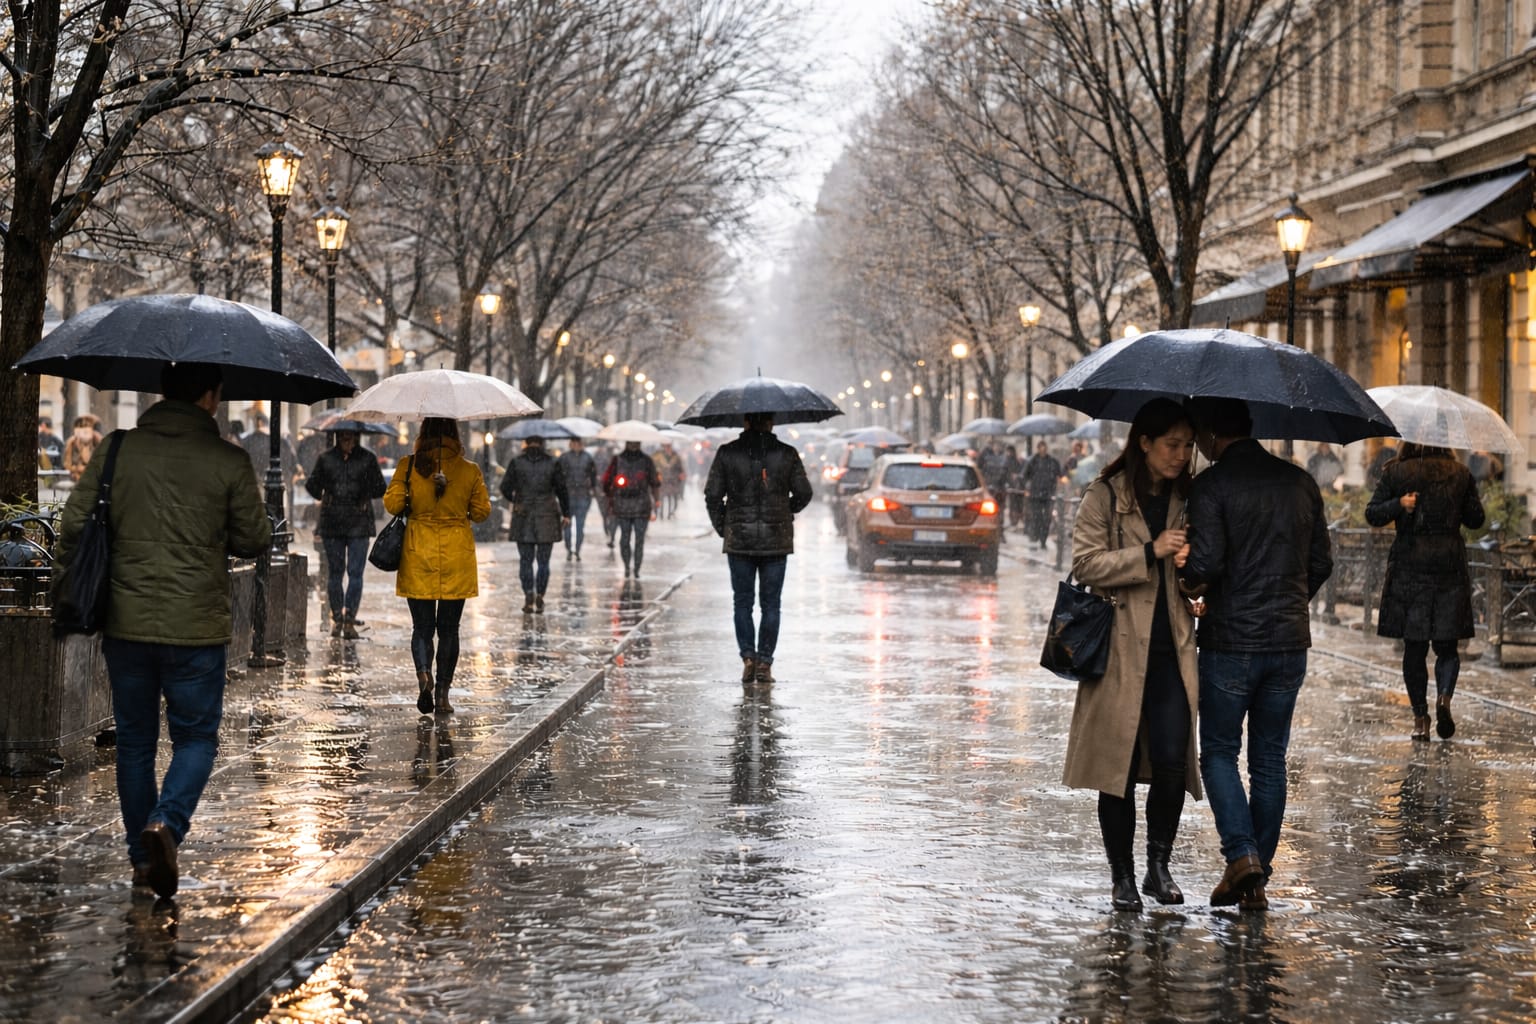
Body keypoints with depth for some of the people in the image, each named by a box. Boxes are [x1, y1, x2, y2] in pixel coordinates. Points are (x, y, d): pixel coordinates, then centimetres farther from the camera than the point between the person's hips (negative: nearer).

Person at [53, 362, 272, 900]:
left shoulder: (117, 451, -2)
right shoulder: (228, 462, -7)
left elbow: (74, 526, -3)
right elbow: (255, 540, 0)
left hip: (125, 625, 2)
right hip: (197, 628, -2)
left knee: (134, 742, 15)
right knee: (196, 737, 10)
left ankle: (143, 856, 20)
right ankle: (166, 821, -15)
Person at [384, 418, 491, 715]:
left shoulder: (409, 466, -6)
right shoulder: (470, 470, -4)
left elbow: (392, 504, -8)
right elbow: (482, 512, 2)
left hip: (418, 556, 0)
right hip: (457, 556, 0)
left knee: (422, 626, 7)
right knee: (449, 628, 8)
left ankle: (423, 676, -18)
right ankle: (442, 694, 8)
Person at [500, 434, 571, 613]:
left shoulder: (517, 463, -1)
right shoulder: (552, 464, -1)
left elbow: (505, 487, 0)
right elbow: (562, 490, 0)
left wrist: (513, 500, 21)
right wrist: (566, 514, 10)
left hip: (523, 518, 0)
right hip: (547, 518, 0)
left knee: (525, 560, 8)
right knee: (543, 561, 7)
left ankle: (528, 595, -6)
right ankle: (540, 598, 1)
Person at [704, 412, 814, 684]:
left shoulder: (727, 453, -2)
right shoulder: (787, 454, -2)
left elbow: (713, 495, -3)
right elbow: (804, 493, 1)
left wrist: (722, 528, 8)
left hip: (739, 540, 0)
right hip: (776, 540, 0)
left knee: (742, 602, 10)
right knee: (770, 604, 7)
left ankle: (748, 656, -3)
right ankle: (765, 663, 4)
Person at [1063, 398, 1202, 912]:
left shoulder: (1187, 498, 11)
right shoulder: (1106, 495, -2)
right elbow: (1086, 563, -10)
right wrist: (1150, 552, -18)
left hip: (1172, 652, 3)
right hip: (1121, 649, -3)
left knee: (1172, 761, -6)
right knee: (1119, 764, 3)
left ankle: (1159, 864, 12)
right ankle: (1122, 878, 14)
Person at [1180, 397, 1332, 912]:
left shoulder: (1211, 485, -11)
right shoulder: (1300, 482, 7)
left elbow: (1205, 564, -18)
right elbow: (1321, 563, 10)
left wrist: (1182, 574, 3)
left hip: (1230, 642, -5)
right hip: (1289, 642, 5)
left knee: (1218, 753, 9)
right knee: (1270, 760, 12)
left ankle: (1242, 857, -7)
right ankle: (1257, 877, 13)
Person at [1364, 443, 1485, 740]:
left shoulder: (1395, 472, -2)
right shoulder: (1461, 474, 2)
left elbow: (1372, 514, -4)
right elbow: (1475, 519, 10)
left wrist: (1398, 505, -18)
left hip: (1409, 566, -1)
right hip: (1450, 566, 1)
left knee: (1414, 648, 5)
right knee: (1447, 646, 8)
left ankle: (1420, 718, 2)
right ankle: (1444, 696, -18)